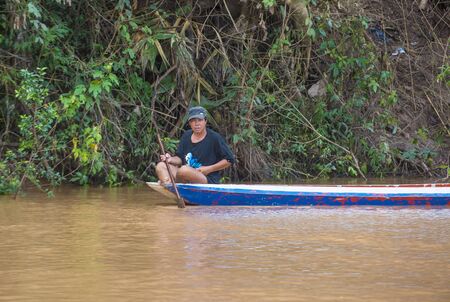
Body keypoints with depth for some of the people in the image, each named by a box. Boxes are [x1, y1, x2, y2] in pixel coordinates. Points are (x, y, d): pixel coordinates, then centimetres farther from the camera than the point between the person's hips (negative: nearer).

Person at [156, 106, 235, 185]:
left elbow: (229, 160, -3)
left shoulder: (214, 138, -5)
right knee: (161, 166, -9)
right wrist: (171, 159, -7)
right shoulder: (186, 136, 13)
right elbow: (180, 158, 17)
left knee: (184, 170, -34)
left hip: (209, 180, -6)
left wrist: (209, 169, -9)